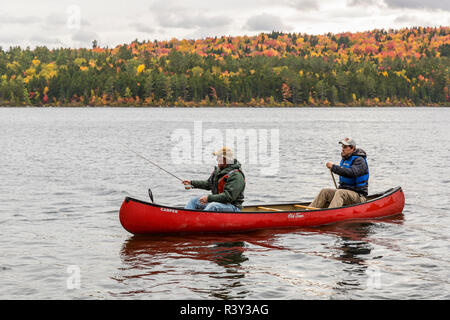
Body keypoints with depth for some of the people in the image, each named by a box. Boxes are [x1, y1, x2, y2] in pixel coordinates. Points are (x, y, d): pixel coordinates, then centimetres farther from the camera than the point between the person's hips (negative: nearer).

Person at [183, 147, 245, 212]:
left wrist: (209, 198, -30)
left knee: (213, 206, -38)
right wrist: (192, 182, 24)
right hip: (217, 203, 10)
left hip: (232, 207, -10)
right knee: (194, 201, 5)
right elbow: (208, 184, 27)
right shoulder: (219, 170, 10)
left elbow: (229, 196, -29)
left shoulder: (236, 175, -21)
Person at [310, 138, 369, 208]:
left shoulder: (360, 160, -13)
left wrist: (333, 167, -33)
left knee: (340, 193, -35)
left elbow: (351, 172, -34)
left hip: (359, 196, -8)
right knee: (324, 192, -6)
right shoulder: (344, 159, 14)